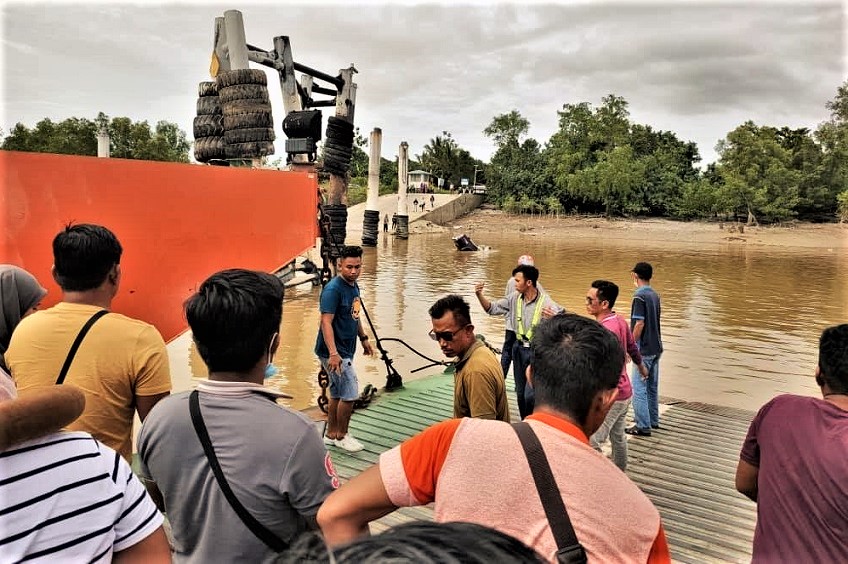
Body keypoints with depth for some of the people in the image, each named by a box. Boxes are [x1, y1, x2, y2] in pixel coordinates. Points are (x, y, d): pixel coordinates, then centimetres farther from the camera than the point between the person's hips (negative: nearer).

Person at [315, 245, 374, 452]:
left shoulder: (354, 286, 9)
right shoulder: (333, 289, -19)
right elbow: (326, 322, -25)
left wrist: (363, 338, 26)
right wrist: (333, 353, -33)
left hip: (346, 351, 9)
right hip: (334, 353, -9)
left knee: (337, 394, 17)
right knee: (350, 394, -4)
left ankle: (331, 434, 29)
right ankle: (341, 436, 13)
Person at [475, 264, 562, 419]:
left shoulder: (546, 303, -18)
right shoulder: (514, 298, -2)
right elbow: (492, 308, 6)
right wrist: (479, 295, -9)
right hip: (519, 349, 6)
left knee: (530, 395, -12)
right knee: (520, 393, 16)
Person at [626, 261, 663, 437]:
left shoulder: (639, 296, -16)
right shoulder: (655, 295, 10)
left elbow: (639, 324, -20)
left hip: (644, 350, -9)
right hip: (656, 347, 9)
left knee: (639, 388, -3)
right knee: (652, 386, 17)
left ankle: (643, 426, -1)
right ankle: (653, 421, 26)